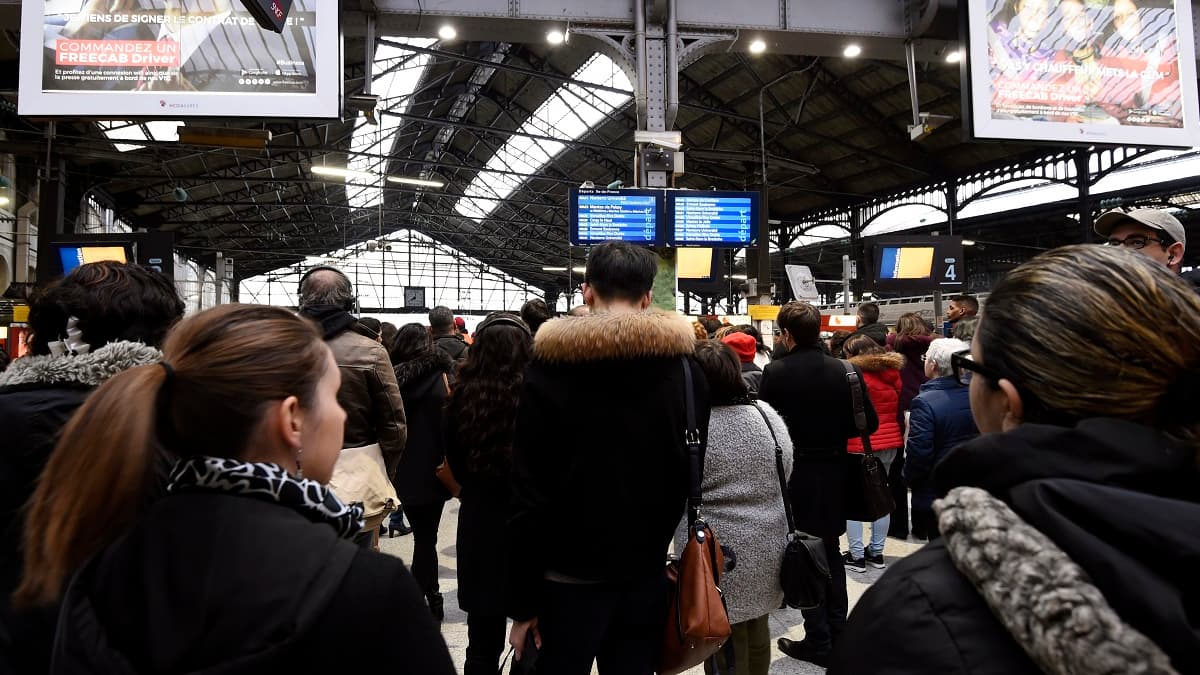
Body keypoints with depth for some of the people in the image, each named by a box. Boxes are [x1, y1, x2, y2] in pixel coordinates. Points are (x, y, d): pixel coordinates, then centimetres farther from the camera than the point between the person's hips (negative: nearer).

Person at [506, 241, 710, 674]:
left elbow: (529, 492, -12)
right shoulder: (683, 367, -3)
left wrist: (523, 601, -5)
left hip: (569, 577, -2)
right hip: (646, 574, 3)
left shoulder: (550, 366, -12)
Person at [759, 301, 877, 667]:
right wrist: (831, 432, 9)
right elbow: (869, 422, -4)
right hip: (833, 472, 4)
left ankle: (818, 640, 13)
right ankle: (838, 633, 28)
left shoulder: (775, 372, -16)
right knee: (831, 553, 19)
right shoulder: (844, 370, -5)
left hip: (794, 475, -4)